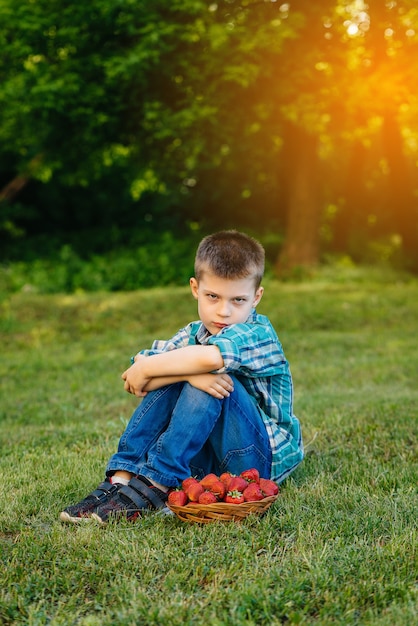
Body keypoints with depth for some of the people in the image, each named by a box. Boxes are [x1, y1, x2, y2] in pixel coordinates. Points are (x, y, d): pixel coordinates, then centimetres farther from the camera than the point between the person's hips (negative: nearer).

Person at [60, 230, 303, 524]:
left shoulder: (258, 334, -17)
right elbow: (135, 381, -14)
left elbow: (210, 357, -41)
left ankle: (155, 485, -29)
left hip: (264, 456, -6)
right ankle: (122, 478, -19)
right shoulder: (193, 334, 3)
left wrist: (146, 369, -27)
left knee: (215, 379, -29)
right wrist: (189, 374, -33)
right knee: (169, 381, -14)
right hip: (207, 457, 6)